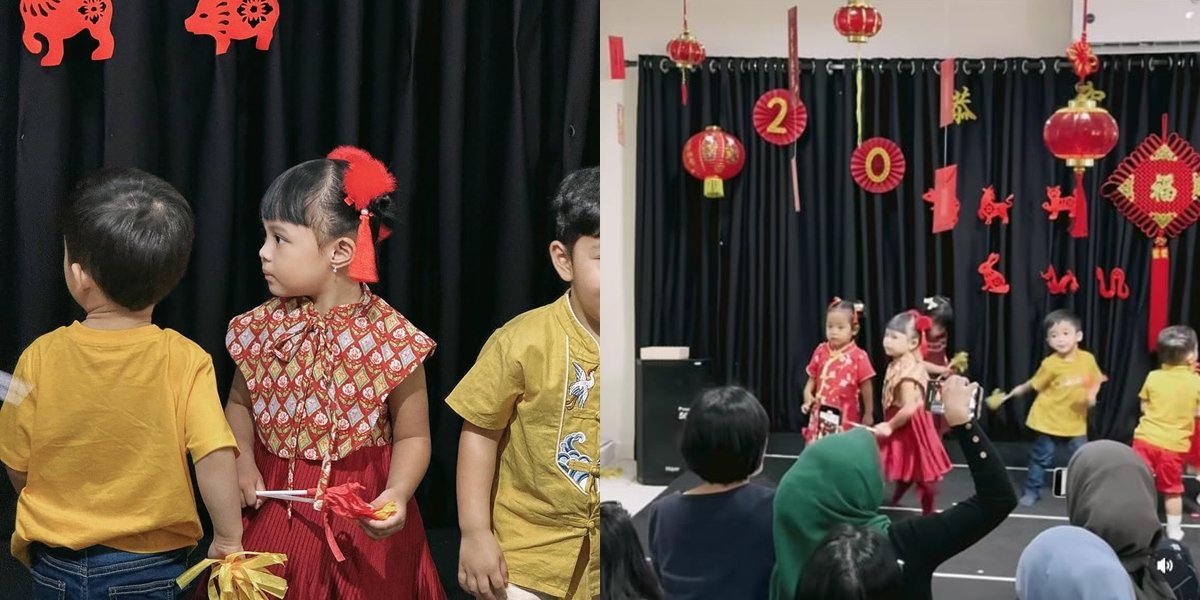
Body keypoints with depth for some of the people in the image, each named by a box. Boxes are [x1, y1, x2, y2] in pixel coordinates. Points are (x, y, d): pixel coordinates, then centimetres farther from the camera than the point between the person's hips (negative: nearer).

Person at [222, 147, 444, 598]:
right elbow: (240, 403, 13)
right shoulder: (262, 327, -3)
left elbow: (412, 435, -7)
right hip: (274, 510, 3)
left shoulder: (392, 337, -15)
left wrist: (397, 493, -24)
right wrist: (243, 460, -5)